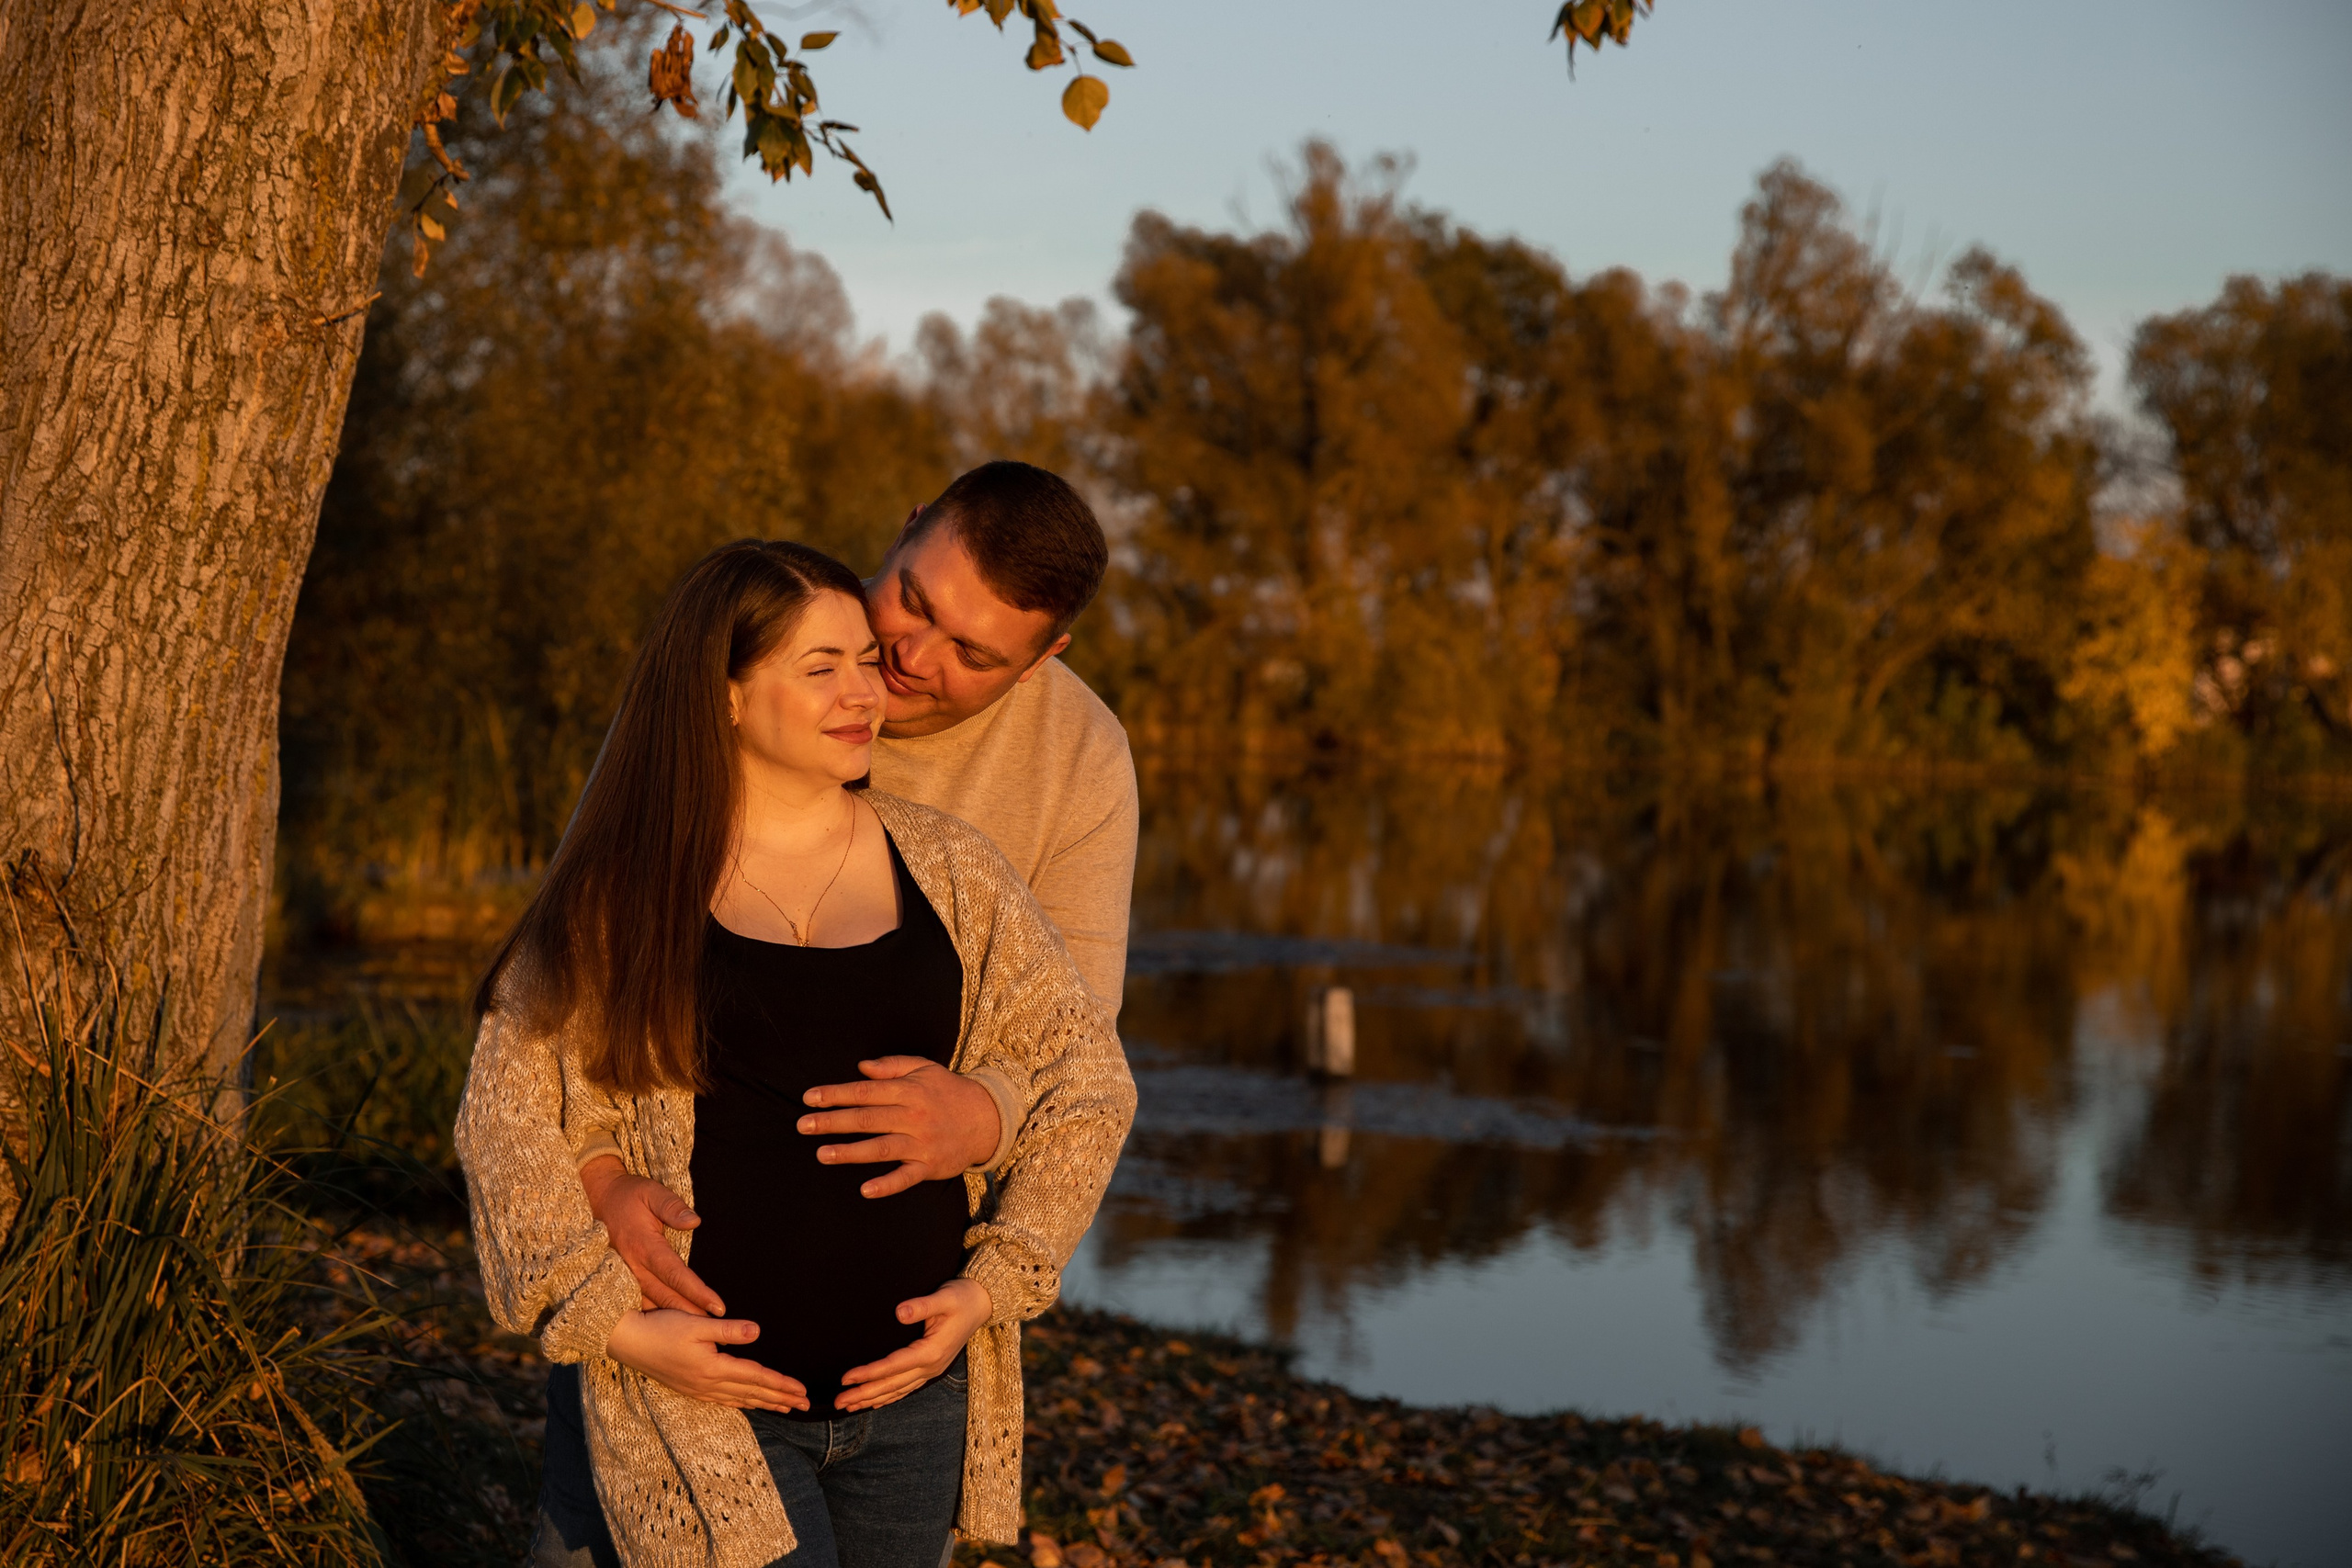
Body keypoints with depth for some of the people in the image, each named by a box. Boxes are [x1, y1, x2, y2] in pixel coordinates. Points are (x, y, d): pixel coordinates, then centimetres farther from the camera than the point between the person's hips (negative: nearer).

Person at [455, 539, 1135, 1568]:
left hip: (911, 1391, 3)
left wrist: (991, 1287, -1)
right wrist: (612, 1321, -11)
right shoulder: (624, 892, -1)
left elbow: (1085, 1080, 9)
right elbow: (509, 1121, -1)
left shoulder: (947, 871, 5)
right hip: (706, 1388, -3)